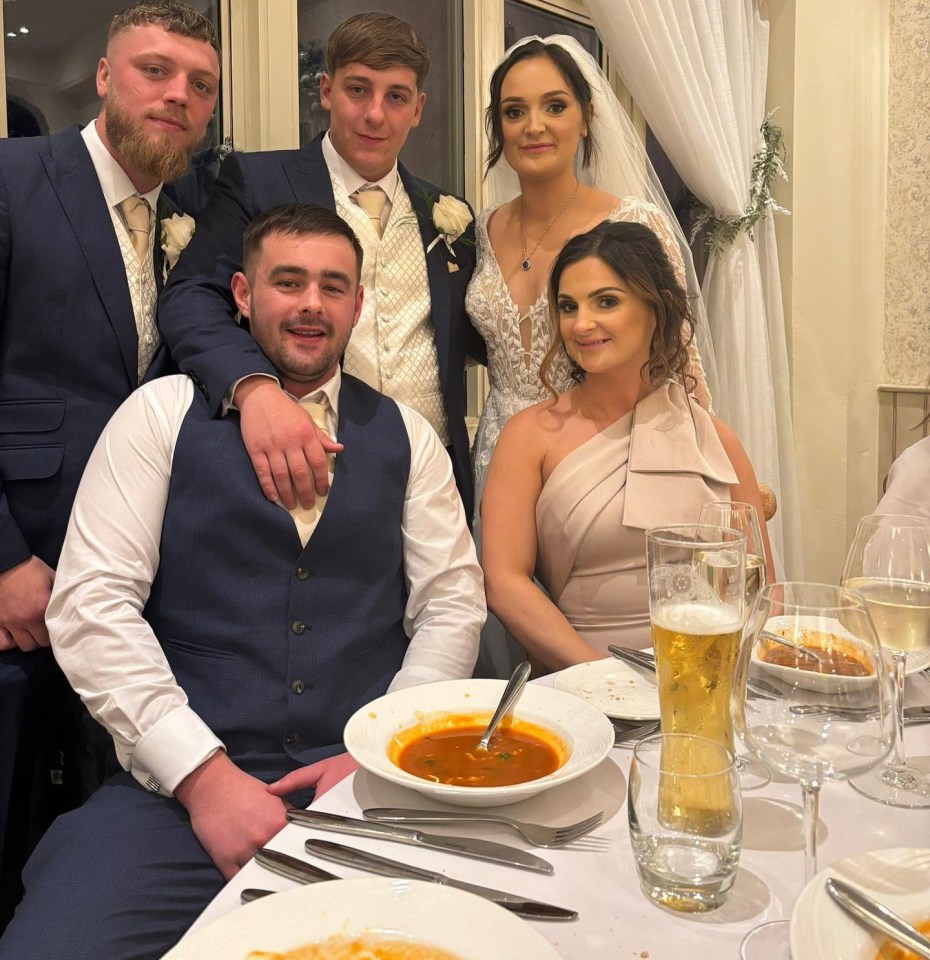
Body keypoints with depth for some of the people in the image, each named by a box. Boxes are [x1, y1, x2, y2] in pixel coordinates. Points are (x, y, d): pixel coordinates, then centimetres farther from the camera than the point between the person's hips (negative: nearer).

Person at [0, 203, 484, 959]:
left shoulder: (405, 435, 10)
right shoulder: (164, 412, 5)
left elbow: (453, 604, 6)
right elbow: (91, 604, -3)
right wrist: (204, 773, -11)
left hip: (369, 783, 2)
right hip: (180, 782, -1)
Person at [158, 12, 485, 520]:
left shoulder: (447, 214, 11)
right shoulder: (256, 181, 1)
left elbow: (476, 339, 16)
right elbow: (191, 297, -12)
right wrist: (254, 386, -31)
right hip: (299, 472, -3)